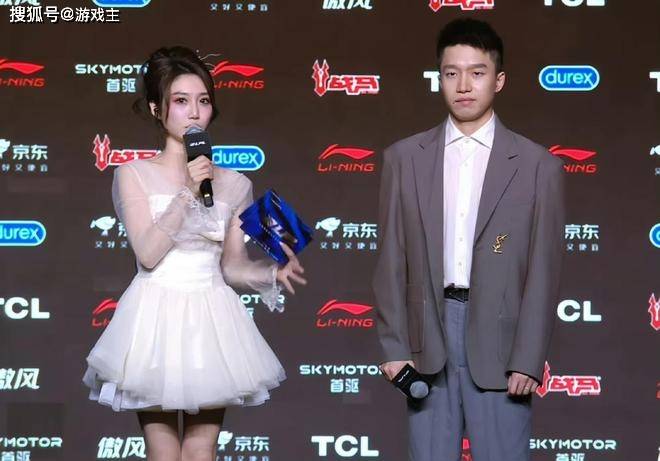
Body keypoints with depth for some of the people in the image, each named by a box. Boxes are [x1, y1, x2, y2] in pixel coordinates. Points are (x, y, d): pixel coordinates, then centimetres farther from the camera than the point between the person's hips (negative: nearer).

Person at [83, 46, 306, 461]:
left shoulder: (233, 183, 7)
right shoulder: (135, 174, 0)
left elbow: (233, 266, 8)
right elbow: (148, 252, -10)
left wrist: (274, 272, -11)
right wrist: (187, 191, -14)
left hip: (212, 320, 2)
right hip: (157, 318, -2)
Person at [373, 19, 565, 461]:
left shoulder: (538, 165, 1)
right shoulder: (404, 158, 7)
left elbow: (544, 271, -1)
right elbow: (391, 261, 6)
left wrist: (528, 360, -7)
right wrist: (395, 347, 0)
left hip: (500, 340, -2)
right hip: (427, 339, 2)